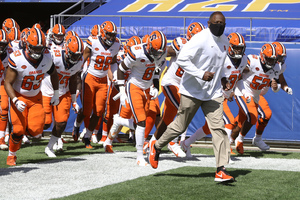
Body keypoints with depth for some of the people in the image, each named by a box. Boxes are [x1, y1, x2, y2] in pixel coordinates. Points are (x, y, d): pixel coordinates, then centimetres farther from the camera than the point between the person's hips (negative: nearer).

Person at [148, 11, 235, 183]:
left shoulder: (225, 42, 10)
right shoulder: (200, 39, -17)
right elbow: (182, 59, -22)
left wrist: (221, 78, 12)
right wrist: (201, 74, -28)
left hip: (213, 93, 6)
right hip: (192, 90, -6)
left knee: (219, 128, -7)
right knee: (180, 126, 7)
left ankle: (221, 170, -10)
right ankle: (157, 146, 34)